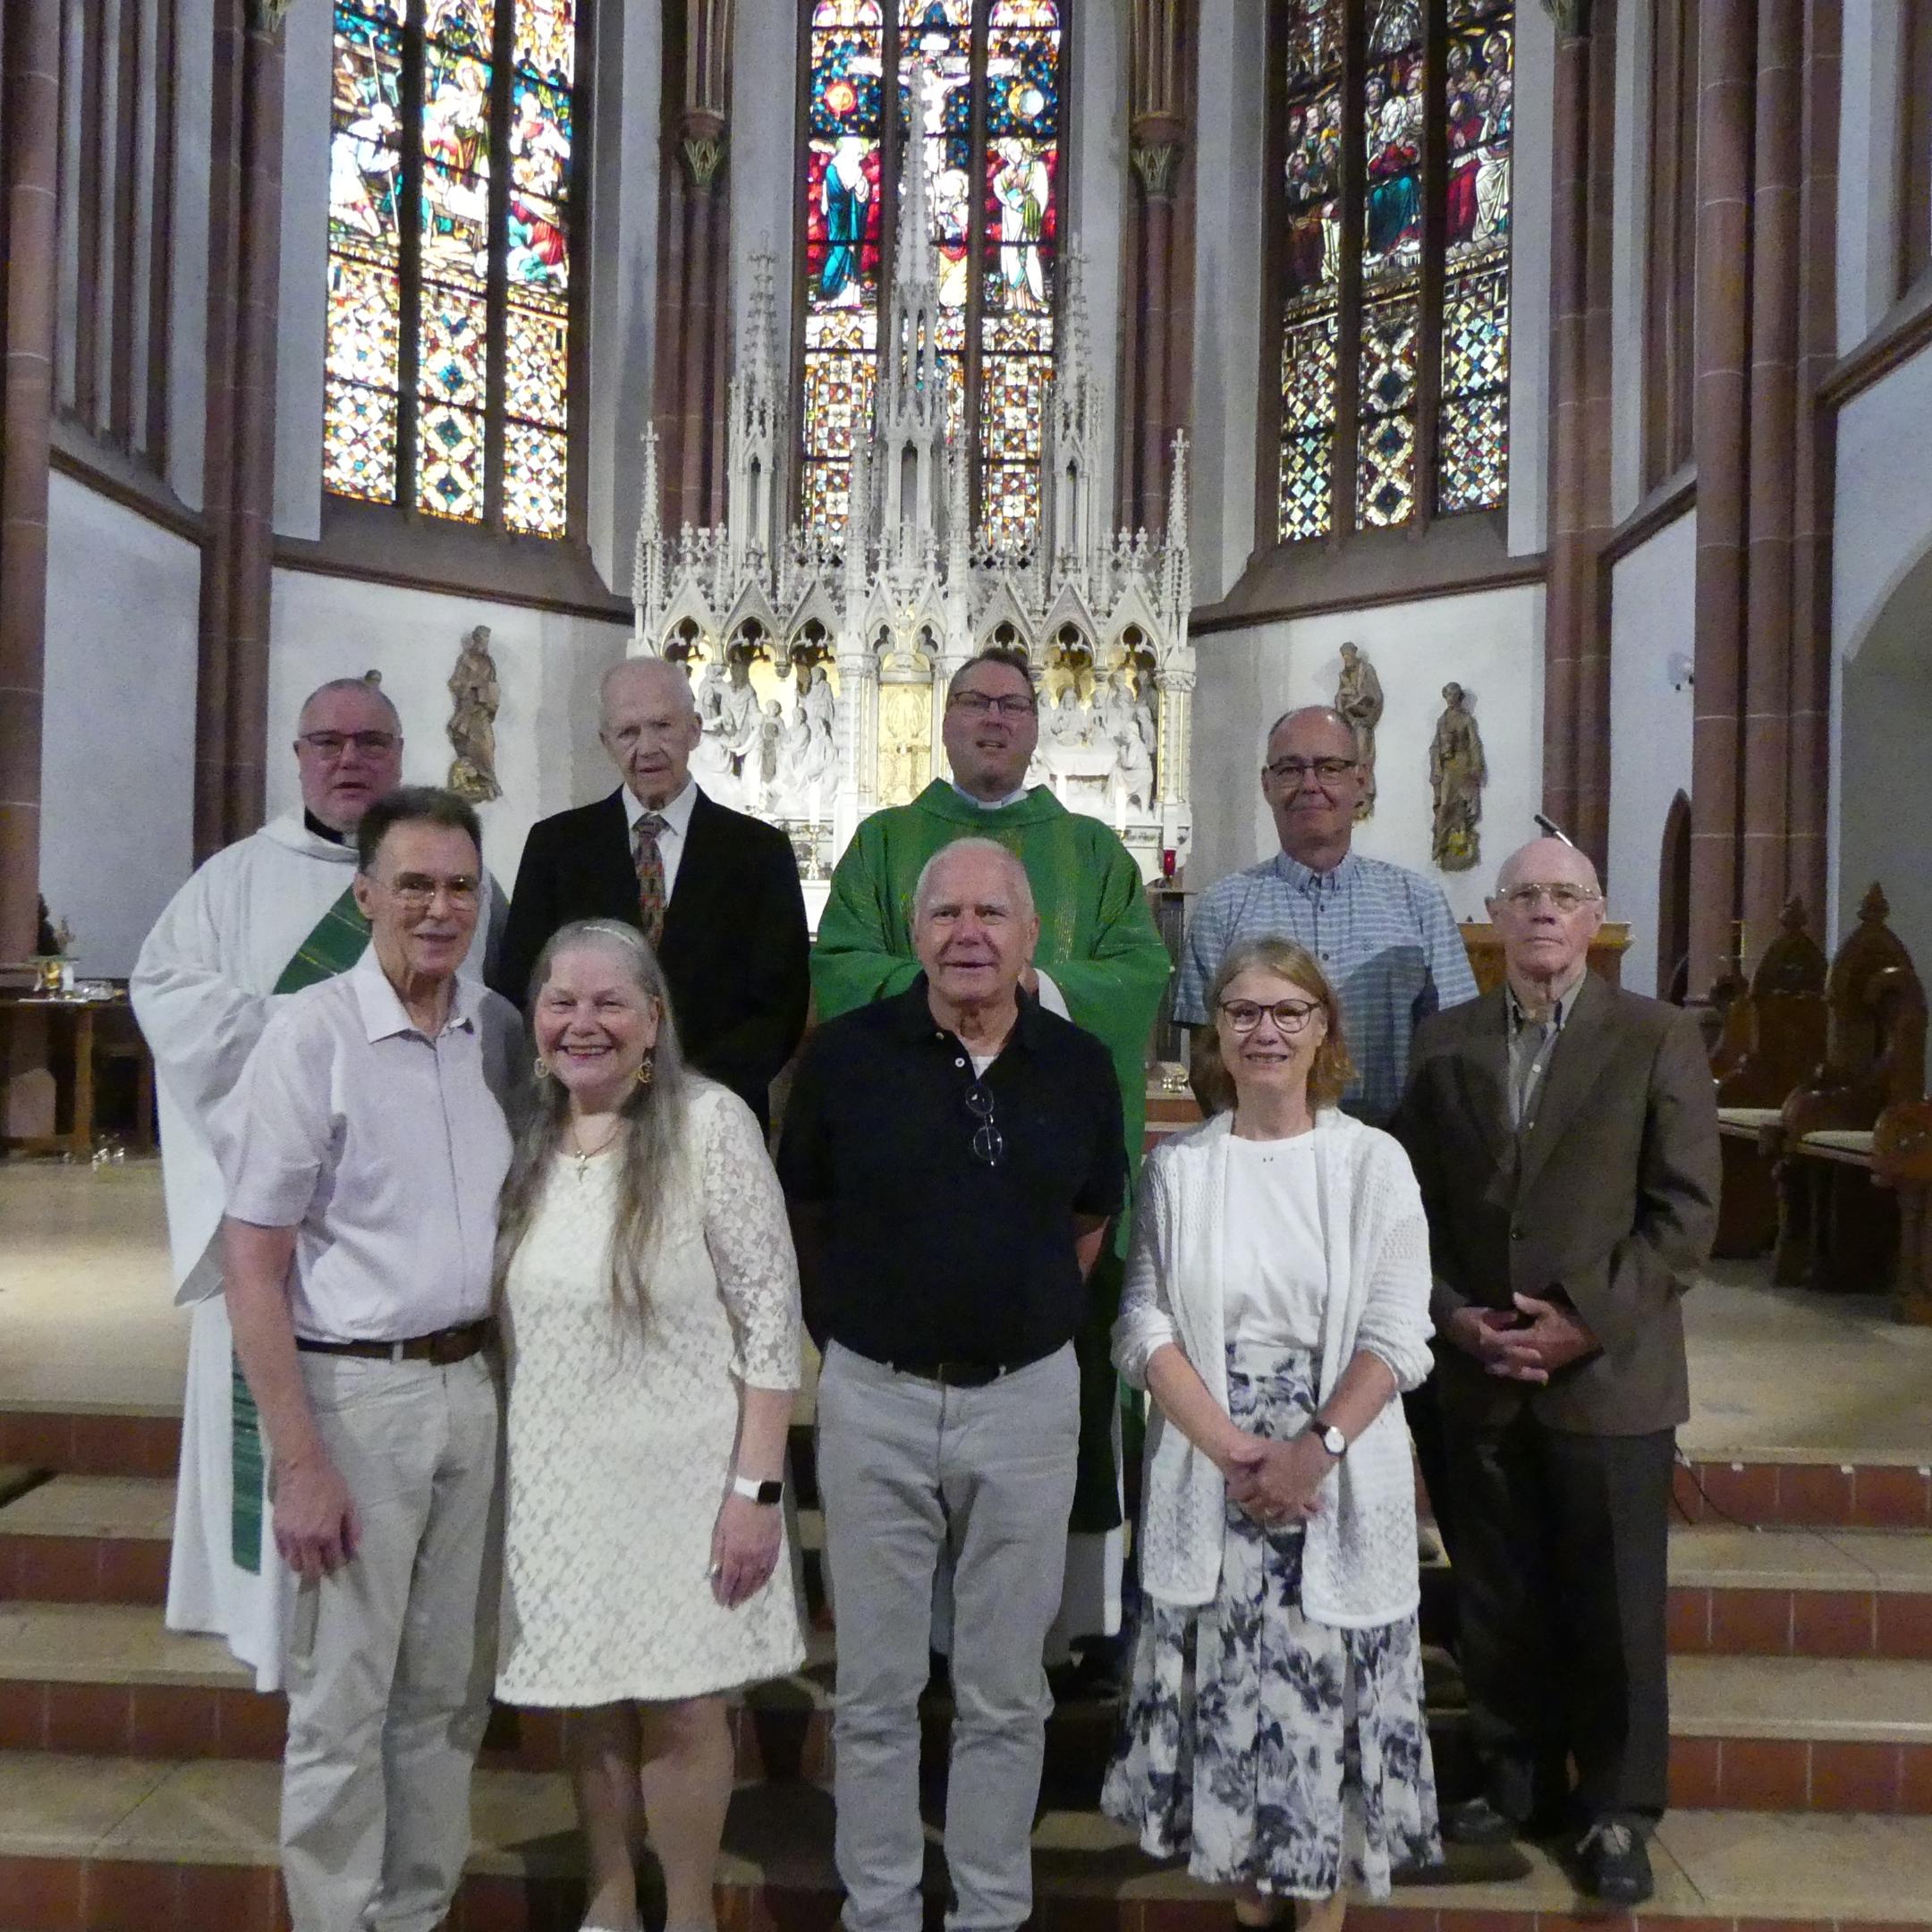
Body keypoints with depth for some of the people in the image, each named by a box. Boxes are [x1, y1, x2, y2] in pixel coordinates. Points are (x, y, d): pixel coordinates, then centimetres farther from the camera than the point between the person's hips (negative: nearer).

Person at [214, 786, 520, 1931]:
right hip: (356, 1390, -5)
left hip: (476, 1385, 5)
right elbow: (252, 1263, -10)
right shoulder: (311, 1036, -10)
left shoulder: (501, 1032, 5)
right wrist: (301, 1462, -13)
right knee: (342, 1706, 7)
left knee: (449, 1693, 16)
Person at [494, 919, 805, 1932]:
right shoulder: (527, 1140, 3)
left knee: (681, 1706, 5)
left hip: (680, 1471, -4)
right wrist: (510, 1463, 9)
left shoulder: (710, 1123, -12)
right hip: (558, 1475, 4)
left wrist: (756, 1487, -15)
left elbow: (769, 1314, -13)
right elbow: (505, 1319, 12)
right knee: (587, 1698, 16)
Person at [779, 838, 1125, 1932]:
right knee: (876, 1690, 12)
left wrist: (1029, 1314, 9)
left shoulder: (1080, 1066, 0)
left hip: (1029, 1399, 1)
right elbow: (804, 1215, 6)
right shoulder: (845, 1054, -5)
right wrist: (861, 1318, 7)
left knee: (1008, 1692, 14)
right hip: (876, 1398, -1)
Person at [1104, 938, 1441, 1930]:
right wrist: (1234, 1451, -13)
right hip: (1209, 1471, 1)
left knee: (1328, 1681, 3)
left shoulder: (1372, 1161, -1)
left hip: (1338, 1470, -1)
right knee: (1224, 1681, 7)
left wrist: (1315, 1450, -16)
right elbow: (1146, 1329, -2)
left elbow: (1396, 1336, -5)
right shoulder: (1176, 1167, 3)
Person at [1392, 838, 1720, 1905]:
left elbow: (1686, 1208, -7)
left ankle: (1615, 1808, 25)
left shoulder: (1659, 1038, -2)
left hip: (1609, 1373, -2)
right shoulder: (1444, 1041, 7)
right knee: (1497, 1601, 12)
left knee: (1614, 1609, 7)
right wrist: (1454, 1316, -7)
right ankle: (1514, 1781, 30)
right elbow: (1415, 1200, 6)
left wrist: (1587, 1321, -14)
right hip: (1477, 1376, 3)